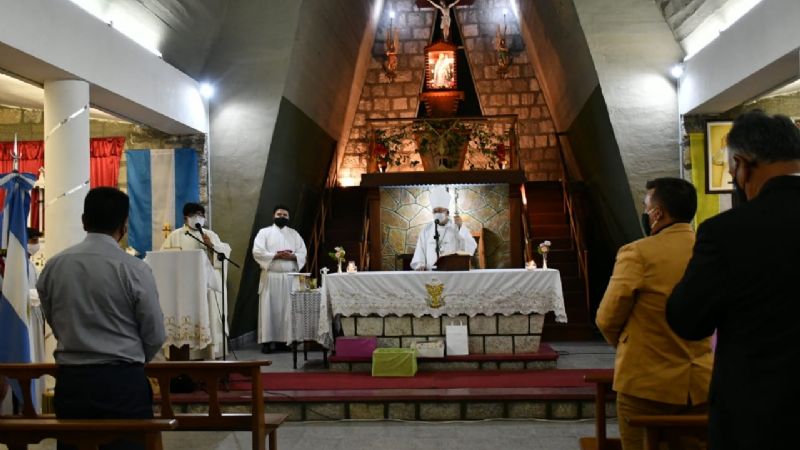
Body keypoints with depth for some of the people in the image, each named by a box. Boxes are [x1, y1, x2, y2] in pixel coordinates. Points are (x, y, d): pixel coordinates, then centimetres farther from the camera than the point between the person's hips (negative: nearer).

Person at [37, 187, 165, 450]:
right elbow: (155, 336, -5)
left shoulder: (53, 267, -1)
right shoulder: (134, 269, -12)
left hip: (70, 380, 4)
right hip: (123, 382, -4)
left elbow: (54, 325, 11)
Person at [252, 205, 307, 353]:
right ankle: (266, 340, -4)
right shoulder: (264, 232, 5)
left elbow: (303, 253, 7)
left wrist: (291, 256, -13)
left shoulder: (294, 234, 14)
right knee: (269, 308, -5)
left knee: (287, 309, 1)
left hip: (290, 277, 3)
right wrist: (276, 255, -15)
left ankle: (283, 339, 6)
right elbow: (257, 252, -8)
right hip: (270, 276, -3)